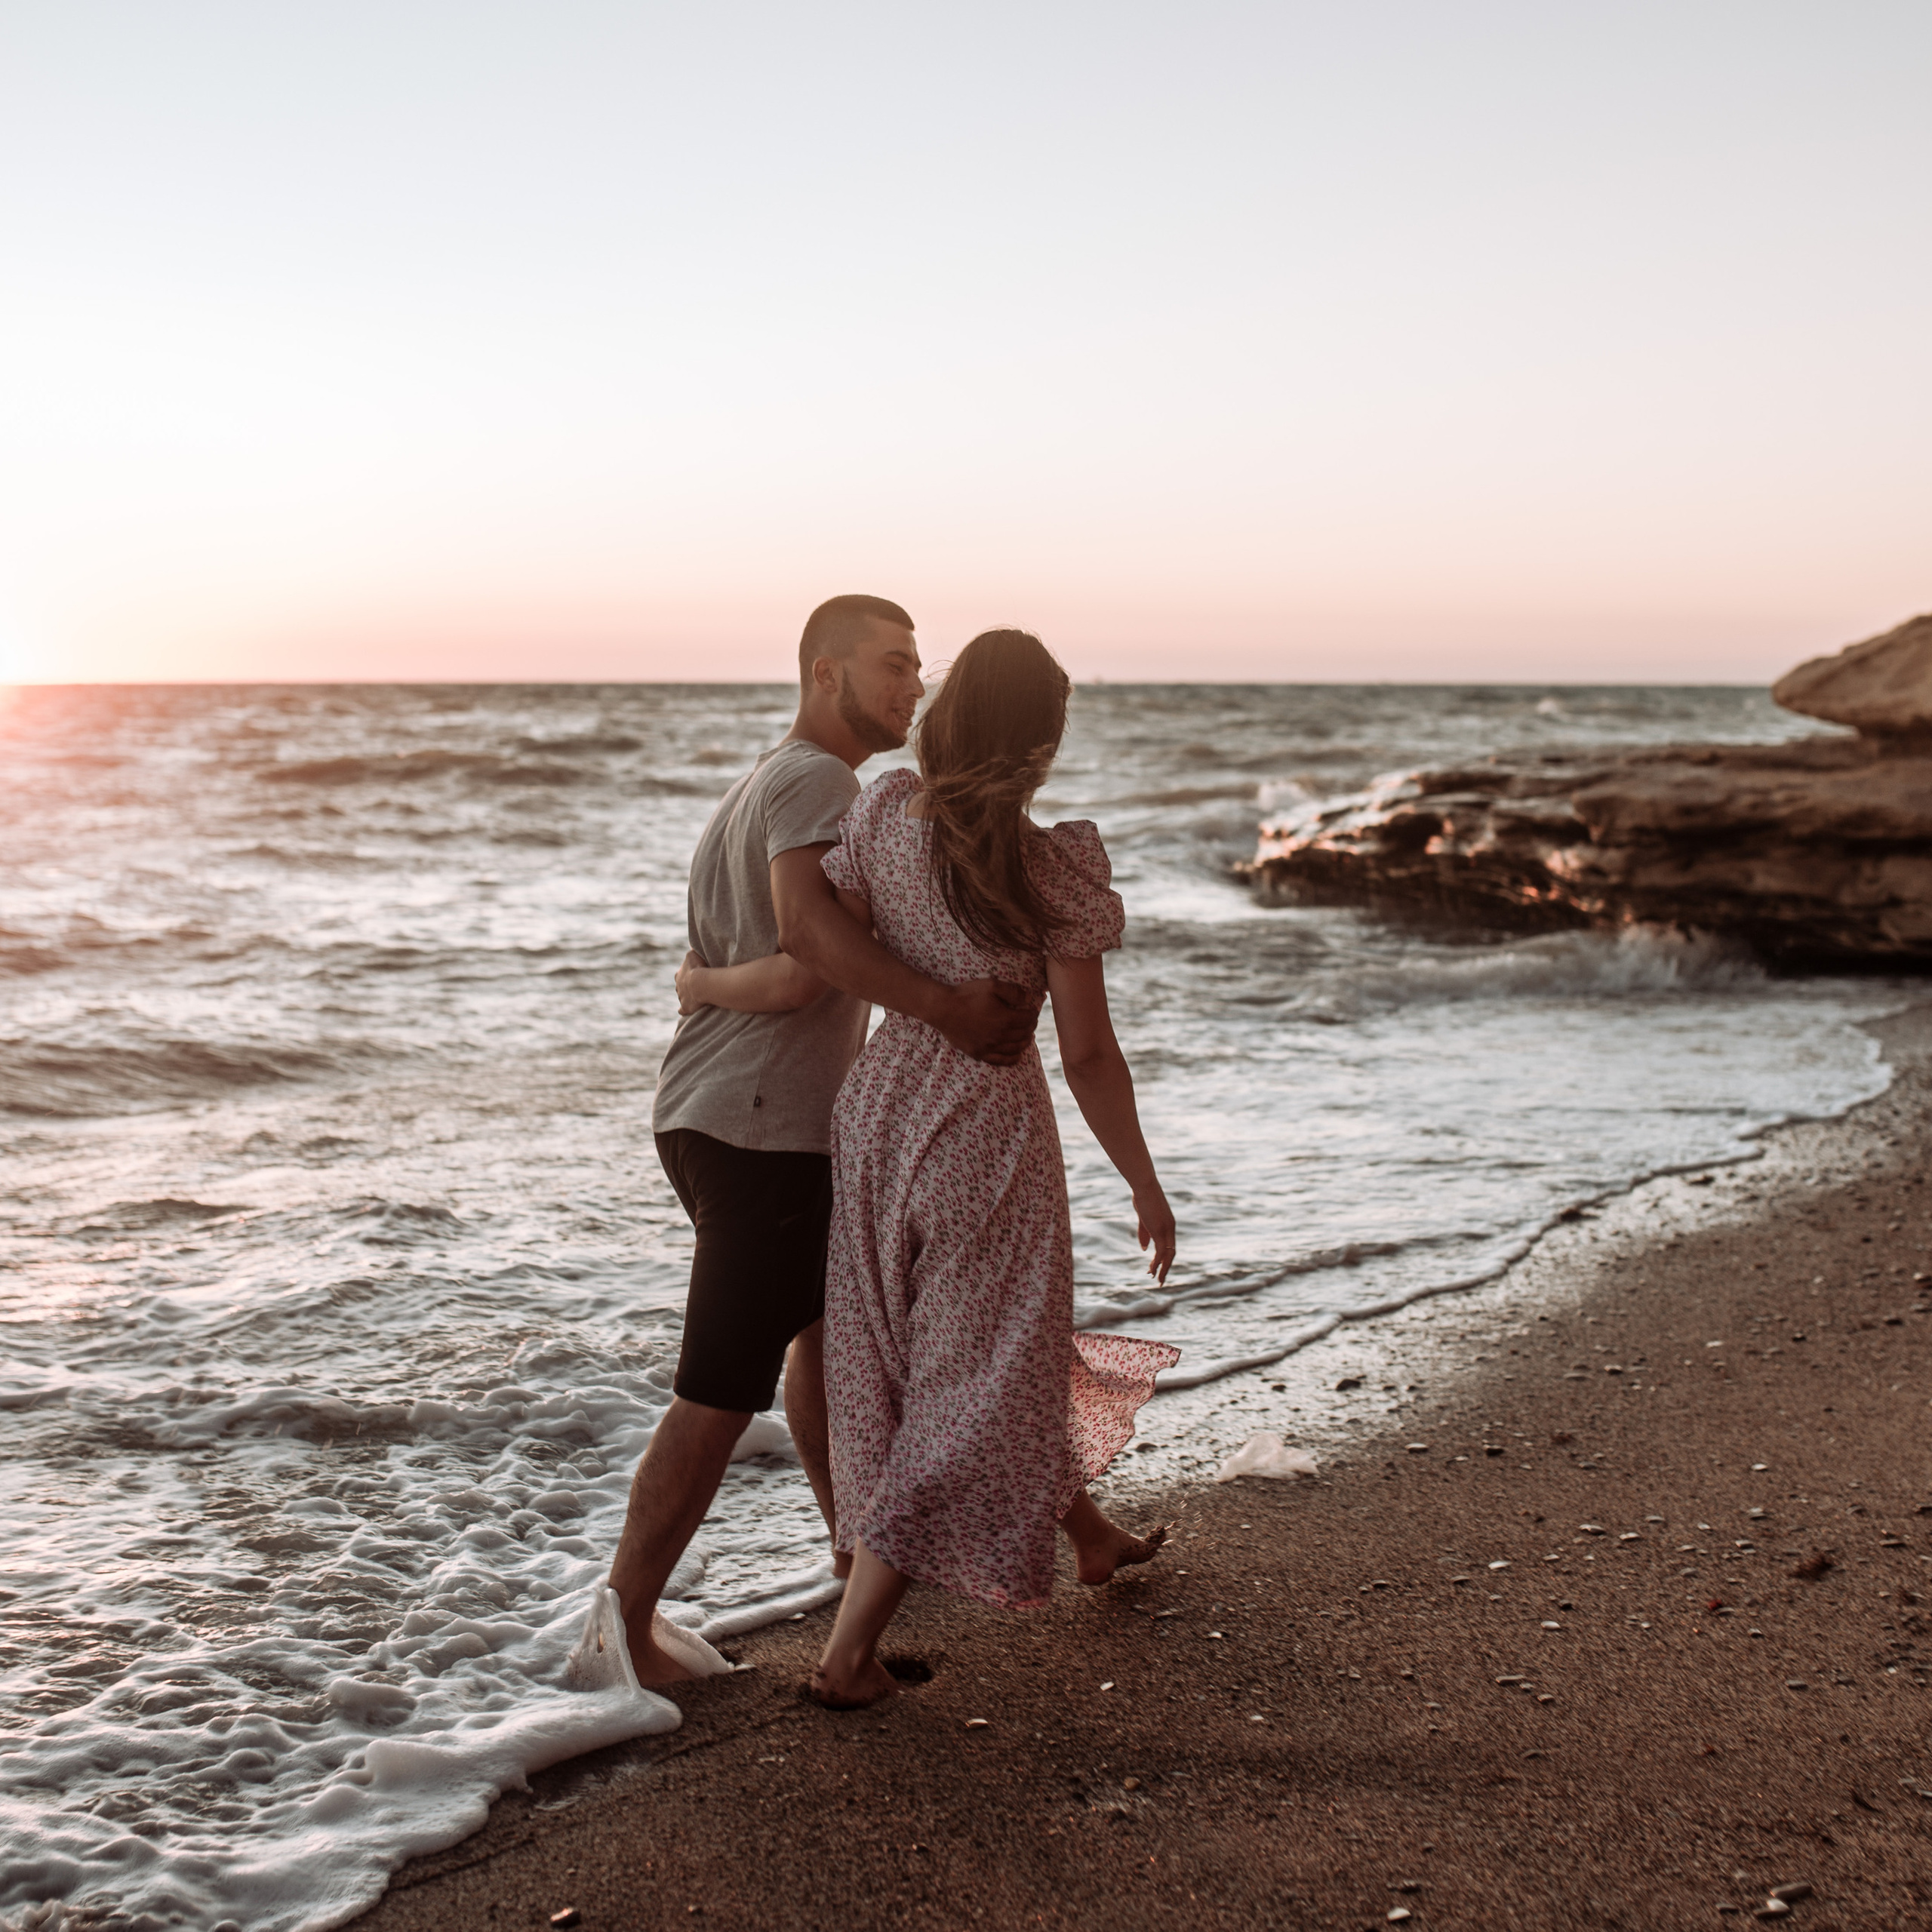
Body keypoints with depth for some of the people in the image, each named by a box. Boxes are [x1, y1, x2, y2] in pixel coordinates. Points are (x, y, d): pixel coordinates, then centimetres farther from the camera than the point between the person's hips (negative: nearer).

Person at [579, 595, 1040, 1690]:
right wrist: (951, 1009, -39)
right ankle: (623, 1626, 0)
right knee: (723, 1391, -6)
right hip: (762, 1133, -11)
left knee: (824, 1321, 25)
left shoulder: (765, 785, 20)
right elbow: (807, 919, -33)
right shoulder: (818, 781, -13)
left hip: (714, 1115, 11)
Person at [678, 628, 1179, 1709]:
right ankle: (848, 1654, 6)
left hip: (882, 1106, 6)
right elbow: (1089, 1057, -12)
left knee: (990, 1343, 25)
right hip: (988, 1132, -6)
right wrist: (1147, 1189, 1)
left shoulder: (885, 817, -9)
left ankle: (1088, 1532, 48)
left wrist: (701, 986, 9)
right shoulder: (1055, 870, -17)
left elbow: (800, 976, -12)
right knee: (969, 1389, 7)